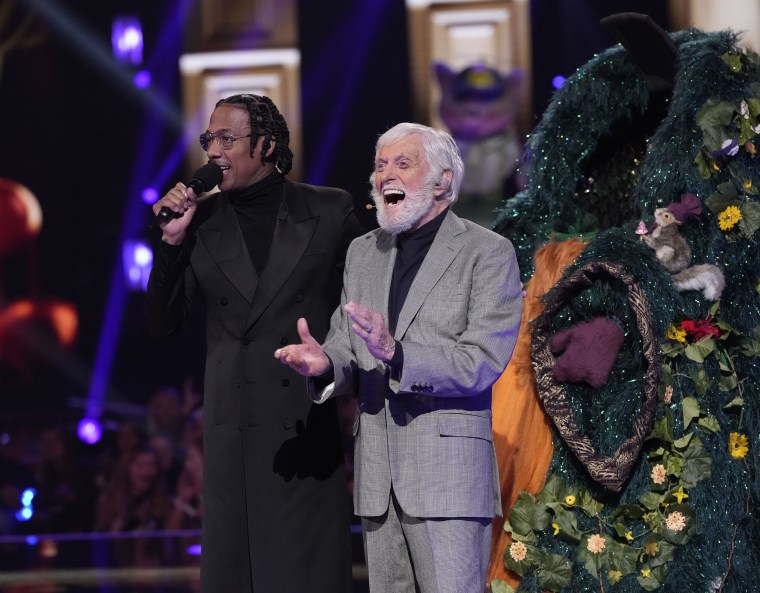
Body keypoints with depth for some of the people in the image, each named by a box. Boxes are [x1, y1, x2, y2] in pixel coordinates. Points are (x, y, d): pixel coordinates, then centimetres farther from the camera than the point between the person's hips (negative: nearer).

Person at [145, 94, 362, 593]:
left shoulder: (330, 210, 2)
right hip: (235, 430, 2)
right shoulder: (202, 221, 7)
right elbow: (163, 323, 7)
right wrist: (172, 242, -5)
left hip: (312, 422, -2)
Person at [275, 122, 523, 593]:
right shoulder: (363, 253, 17)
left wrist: (397, 355, -26)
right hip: (378, 475, 6)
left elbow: (481, 362, -13)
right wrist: (326, 363, -9)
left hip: (449, 470, -6)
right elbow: (349, 350, 15)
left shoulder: (488, 253, -3)